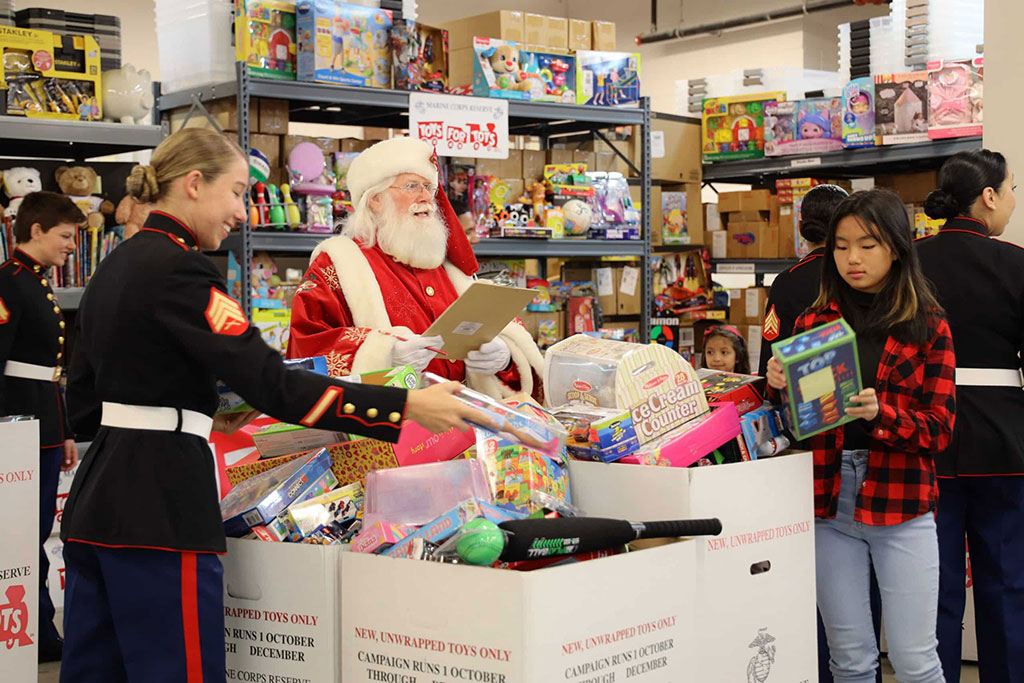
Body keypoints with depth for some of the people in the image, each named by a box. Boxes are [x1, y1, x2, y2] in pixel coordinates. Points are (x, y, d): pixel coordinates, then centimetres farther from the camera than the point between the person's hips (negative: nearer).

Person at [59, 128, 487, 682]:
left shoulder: (113, 268, 14)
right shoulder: (176, 269, -14)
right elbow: (271, 383, -22)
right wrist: (406, 406, -23)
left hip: (94, 499, 10)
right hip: (158, 507, -10)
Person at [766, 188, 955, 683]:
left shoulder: (928, 327, 3)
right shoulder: (812, 323, 9)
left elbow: (938, 427, -4)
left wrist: (881, 414, -22)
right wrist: (778, 388, -9)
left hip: (901, 504, -2)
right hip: (829, 502, 2)